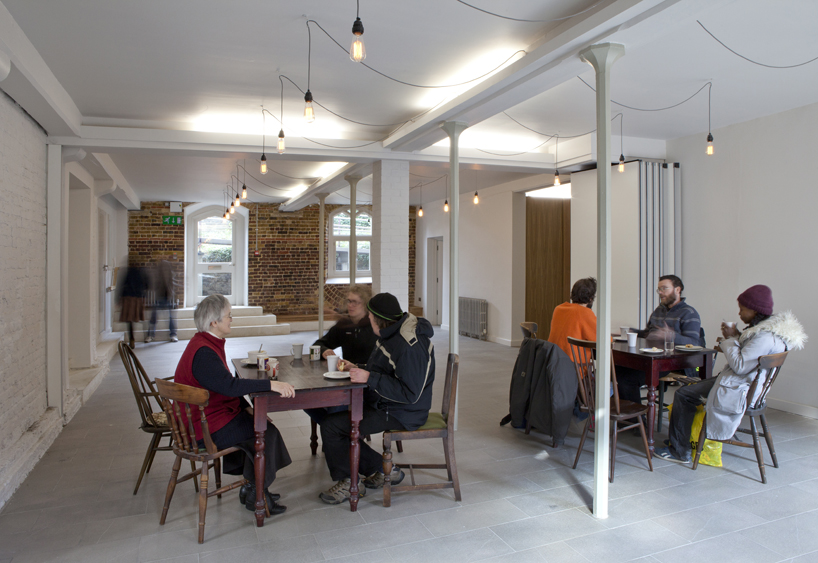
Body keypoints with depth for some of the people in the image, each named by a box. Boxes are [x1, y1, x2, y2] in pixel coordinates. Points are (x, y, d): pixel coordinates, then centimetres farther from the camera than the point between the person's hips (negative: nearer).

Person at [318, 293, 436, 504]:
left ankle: (347, 482, 10)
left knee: (331, 427, -13)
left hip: (401, 414, -11)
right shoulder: (392, 335, 7)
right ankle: (383, 469, 12)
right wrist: (357, 370, 9)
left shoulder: (410, 346, -26)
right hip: (383, 404, 11)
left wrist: (369, 378, -30)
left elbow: (409, 393, -28)